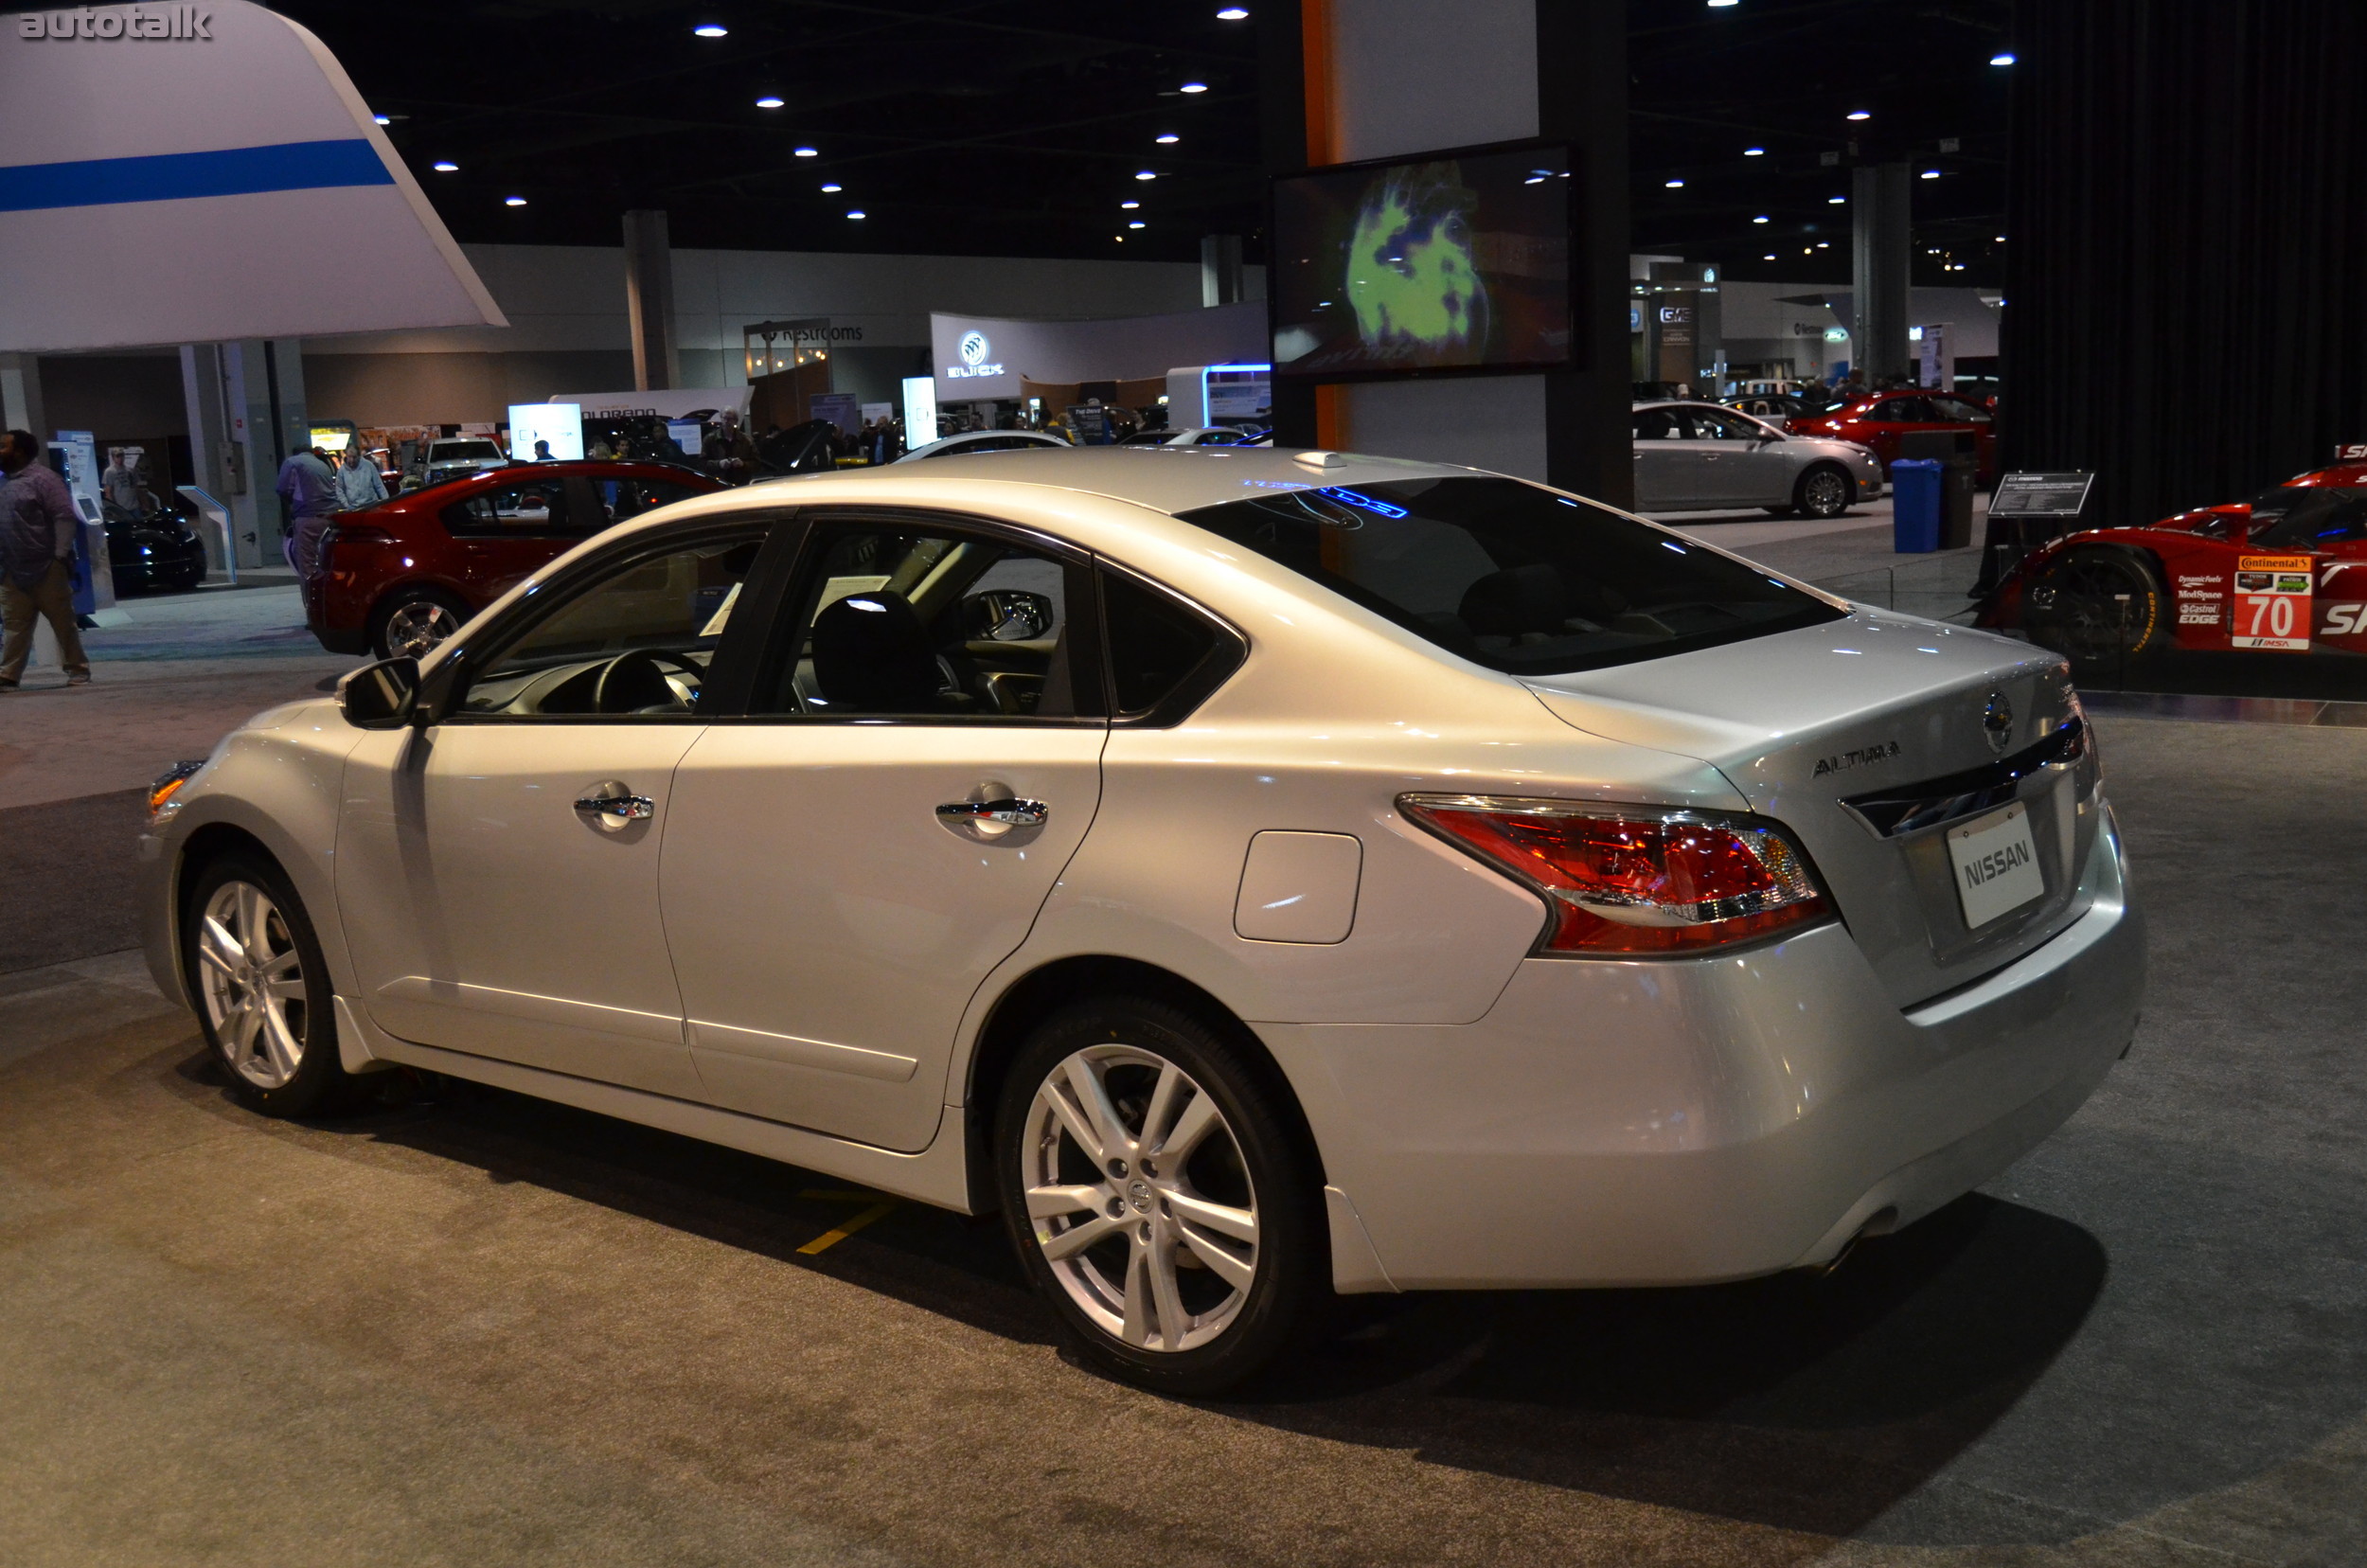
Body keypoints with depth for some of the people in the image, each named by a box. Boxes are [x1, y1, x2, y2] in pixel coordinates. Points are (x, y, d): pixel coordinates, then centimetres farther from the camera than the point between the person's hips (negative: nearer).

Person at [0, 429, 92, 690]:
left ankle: (78, 670, 10)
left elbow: (65, 515, -14)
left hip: (45, 569, -7)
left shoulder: (43, 478, -8)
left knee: (64, 623, 2)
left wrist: (61, 555, -20)